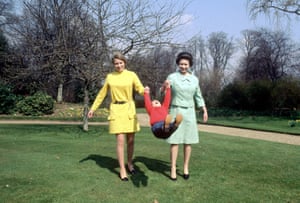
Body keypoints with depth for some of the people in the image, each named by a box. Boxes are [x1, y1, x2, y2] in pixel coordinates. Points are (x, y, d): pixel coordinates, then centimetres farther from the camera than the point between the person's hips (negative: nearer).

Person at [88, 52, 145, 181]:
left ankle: (129, 163, 31)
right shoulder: (110, 77, 6)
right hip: (116, 110, 0)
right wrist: (93, 108, 12)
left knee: (130, 140, 7)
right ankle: (122, 169, 6)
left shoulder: (131, 75, 1)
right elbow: (102, 93, 13)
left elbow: (141, 90, -5)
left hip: (129, 109, 0)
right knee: (120, 140, -6)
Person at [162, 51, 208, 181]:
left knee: (188, 141, 6)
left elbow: (198, 97, 15)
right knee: (175, 141, -3)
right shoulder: (172, 77, -4)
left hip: (189, 113, 3)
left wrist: (205, 111, 10)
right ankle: (173, 169, 4)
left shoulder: (194, 79, 6)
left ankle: (185, 167, 19)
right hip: (176, 111, -3)